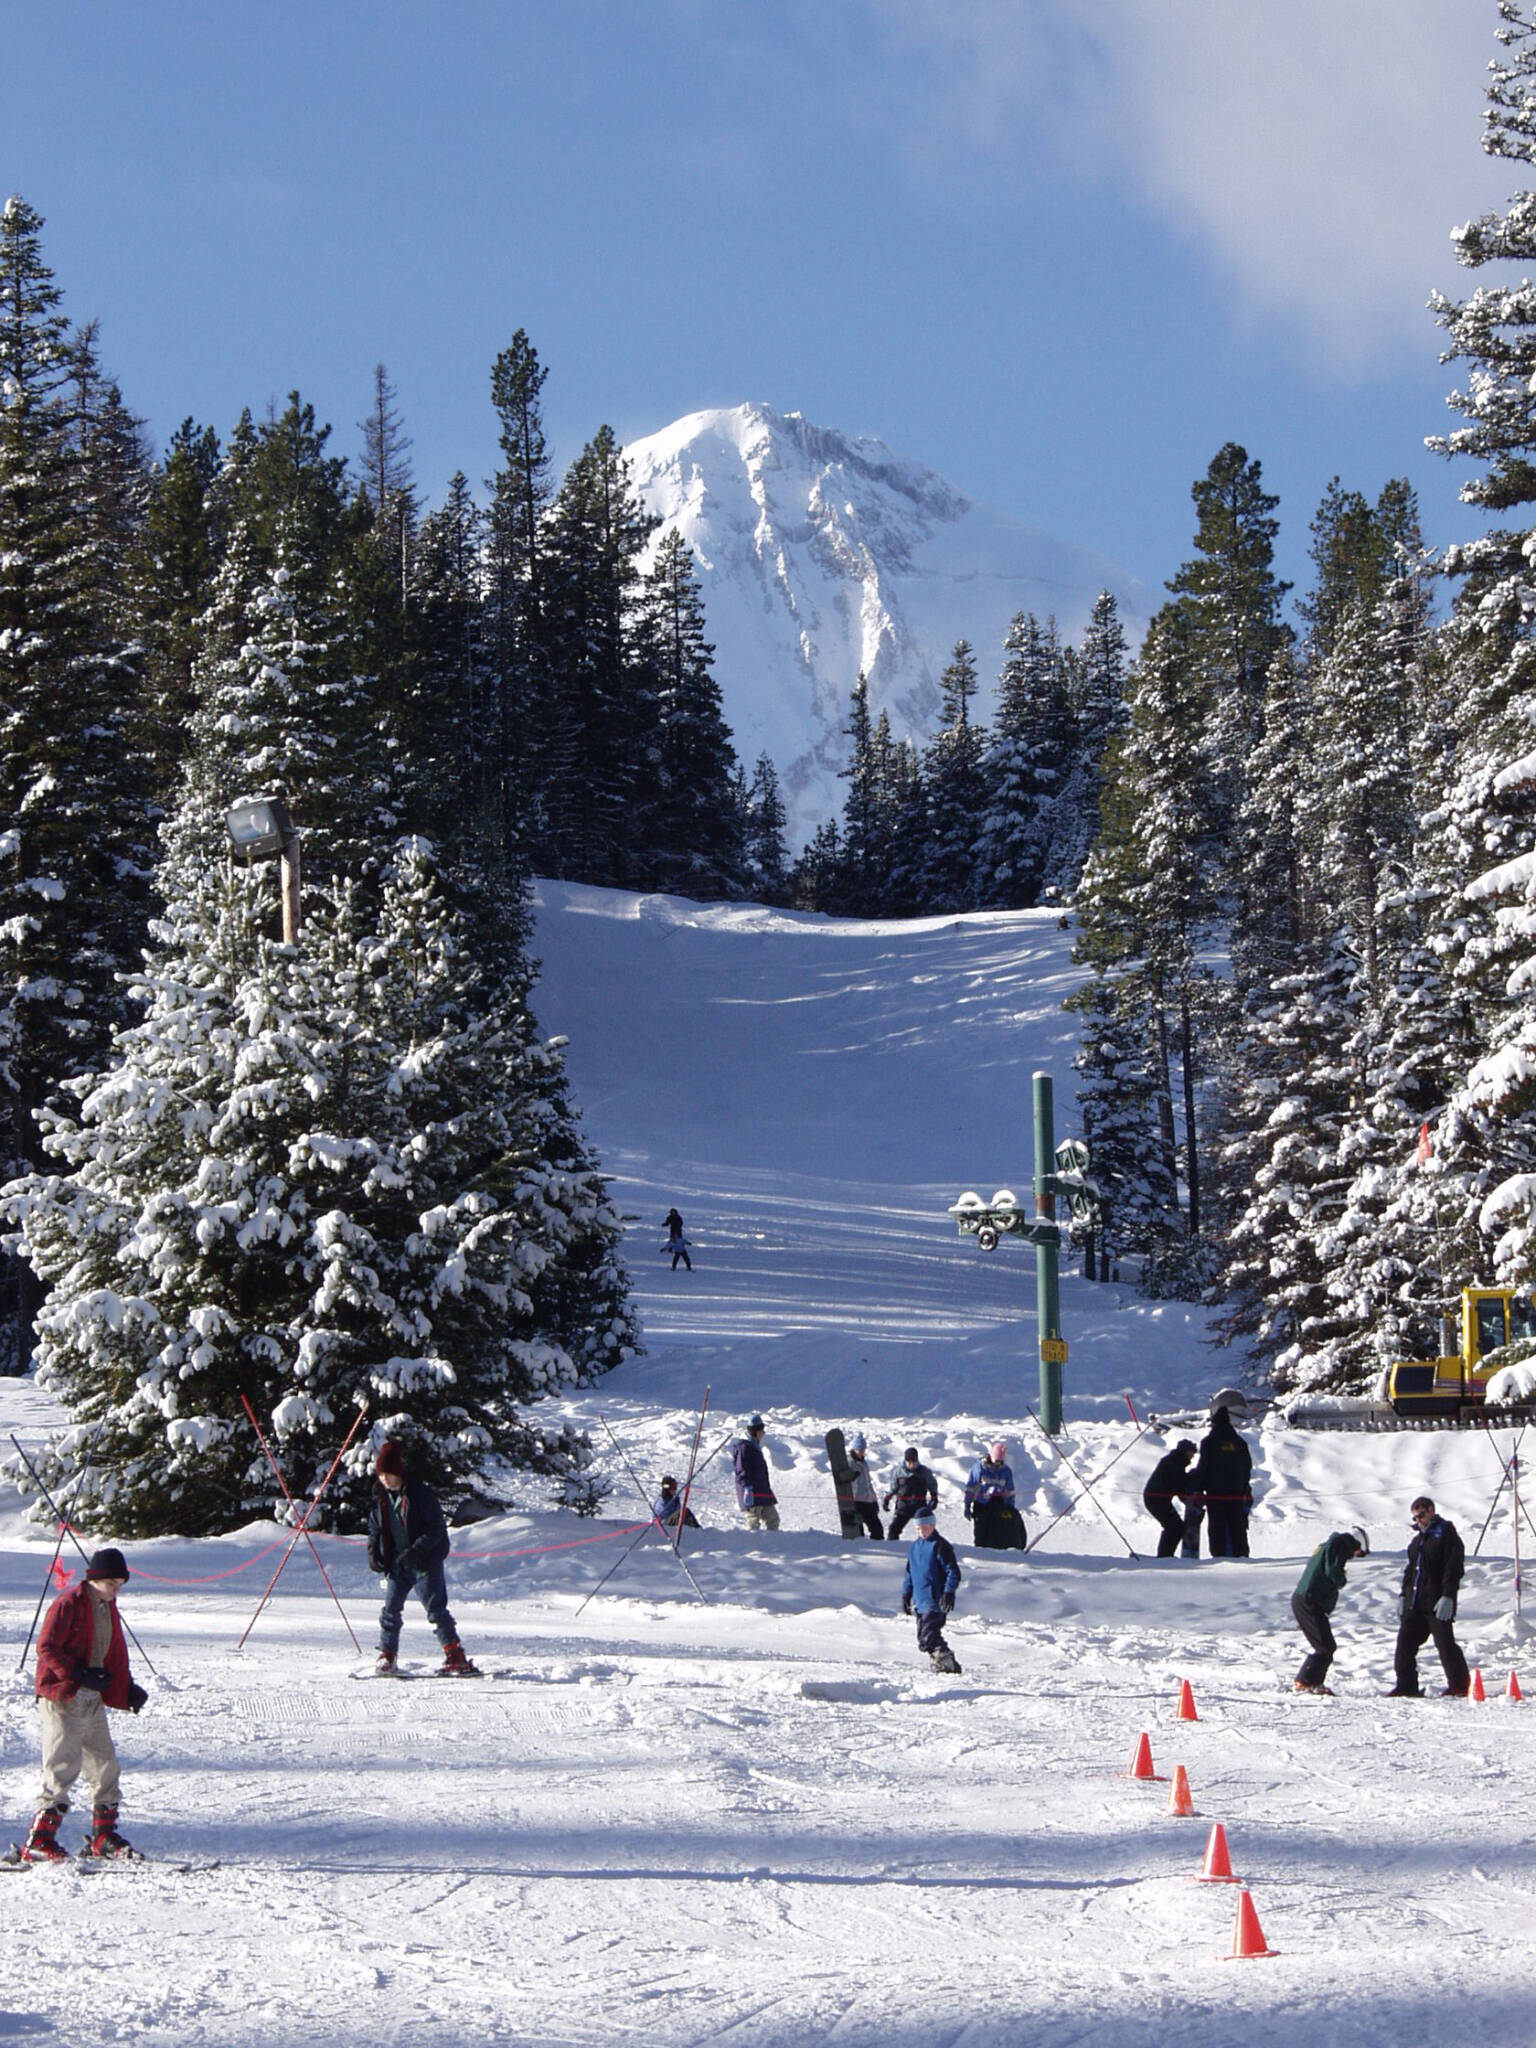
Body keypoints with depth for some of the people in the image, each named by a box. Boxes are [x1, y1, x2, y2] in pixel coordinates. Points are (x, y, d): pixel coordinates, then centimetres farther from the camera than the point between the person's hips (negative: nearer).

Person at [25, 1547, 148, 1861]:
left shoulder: (109, 1608, 14)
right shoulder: (68, 1604, -12)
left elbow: (115, 1654, 22)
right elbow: (47, 1647, -16)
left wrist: (128, 1689, 7)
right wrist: (79, 1675, -23)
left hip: (93, 1700, 9)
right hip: (62, 1699, -9)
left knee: (106, 1765, 10)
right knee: (63, 1767, -14)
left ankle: (104, 1837, 22)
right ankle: (40, 1841, -14)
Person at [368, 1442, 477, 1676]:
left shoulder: (420, 1493, -13)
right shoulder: (380, 1498, 6)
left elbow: (436, 1529, -14)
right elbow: (375, 1529, 19)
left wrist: (415, 1551, -23)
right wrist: (373, 1553, 3)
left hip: (426, 1562, -6)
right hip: (396, 1564, 6)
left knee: (436, 1610, -7)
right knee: (390, 1610, 6)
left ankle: (456, 1658, -7)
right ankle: (387, 1656, 17)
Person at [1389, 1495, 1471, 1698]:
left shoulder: (1447, 1535, -6)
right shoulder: (1418, 1539, 21)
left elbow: (1454, 1569, -14)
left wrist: (1447, 1597, -21)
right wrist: (1404, 1595, 21)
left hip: (1438, 1605, -9)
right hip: (1415, 1603, 9)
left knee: (1445, 1643, -8)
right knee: (1405, 1642, 4)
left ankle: (1460, 1685, -1)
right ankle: (1406, 1686, 9)